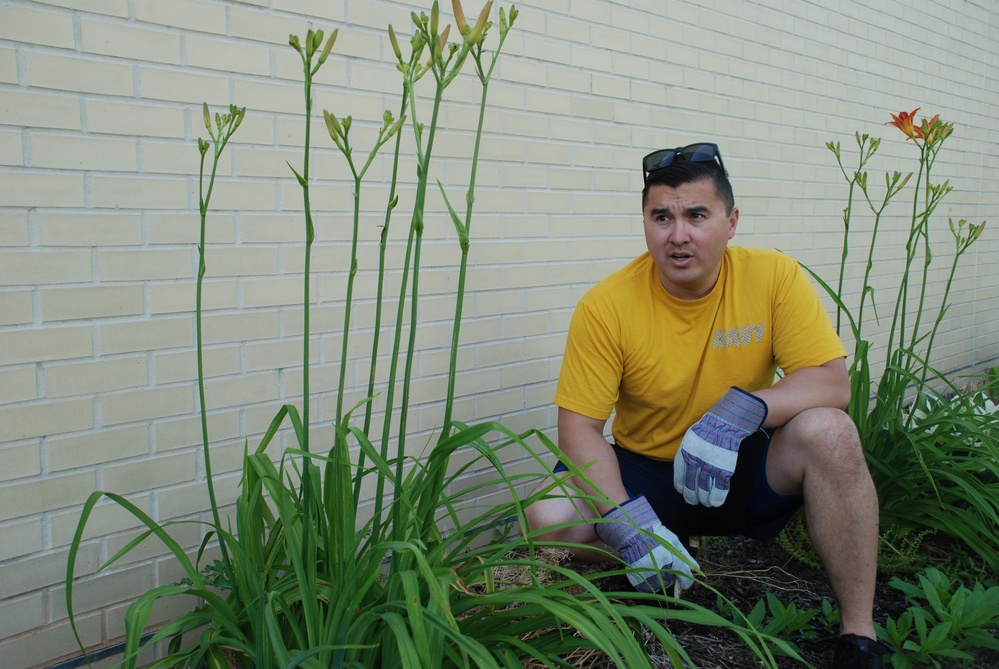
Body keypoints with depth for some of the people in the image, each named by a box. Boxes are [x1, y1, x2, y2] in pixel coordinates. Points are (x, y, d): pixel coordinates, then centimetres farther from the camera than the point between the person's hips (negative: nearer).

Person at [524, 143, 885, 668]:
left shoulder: (774, 277, -12)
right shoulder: (606, 306, -16)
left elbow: (832, 382, -16)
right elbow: (579, 427, -16)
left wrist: (742, 409, -34)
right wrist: (628, 523, -30)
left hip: (745, 470, 1)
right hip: (644, 475, 0)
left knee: (827, 430, -29)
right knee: (550, 519, -27)